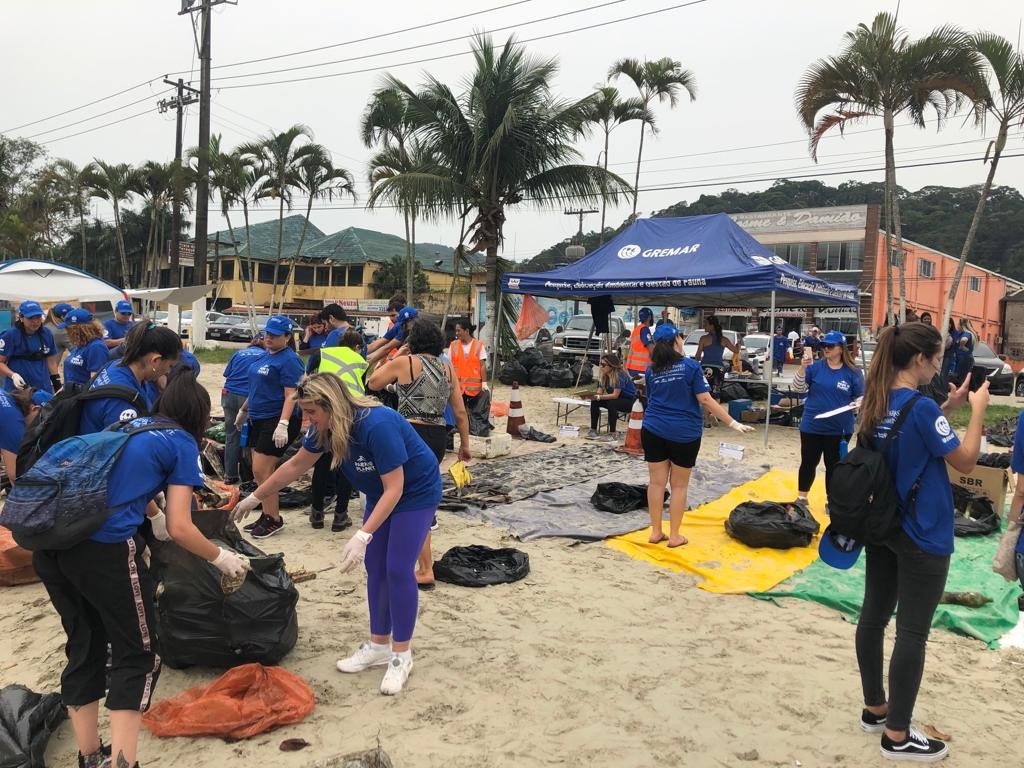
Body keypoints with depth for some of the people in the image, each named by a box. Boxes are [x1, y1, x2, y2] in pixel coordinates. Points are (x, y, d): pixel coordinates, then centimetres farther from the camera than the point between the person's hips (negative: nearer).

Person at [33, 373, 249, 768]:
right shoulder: (182, 443, 4)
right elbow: (179, 529, 0)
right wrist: (221, 558, 16)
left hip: (50, 542, 7)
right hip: (105, 549, -7)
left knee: (84, 647, 20)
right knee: (137, 655, 8)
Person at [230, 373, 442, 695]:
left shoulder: (377, 425, -36)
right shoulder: (326, 427, -11)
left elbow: (394, 489, -32)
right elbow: (295, 466, 5)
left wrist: (362, 536, -38)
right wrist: (254, 498, 11)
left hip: (415, 493, -8)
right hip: (380, 493, 8)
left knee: (398, 569, -9)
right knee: (375, 567, 8)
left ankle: (401, 655, 5)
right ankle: (379, 644, 22)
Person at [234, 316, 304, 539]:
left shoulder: (289, 360, -13)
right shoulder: (263, 356, 13)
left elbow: (291, 395, -20)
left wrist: (283, 424, -28)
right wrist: (244, 410, 28)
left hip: (276, 420, -9)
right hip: (258, 419, 9)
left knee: (261, 471, -9)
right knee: (262, 471, 12)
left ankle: (274, 519, 3)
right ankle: (267, 515, 22)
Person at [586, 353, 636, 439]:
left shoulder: (620, 375, -26)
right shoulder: (604, 375, -4)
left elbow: (615, 395, -30)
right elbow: (600, 392, -7)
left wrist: (598, 397, -38)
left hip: (630, 401, -7)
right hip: (615, 400, 7)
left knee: (611, 403, -35)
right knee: (594, 402, -13)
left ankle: (612, 433, -25)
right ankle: (593, 430, -7)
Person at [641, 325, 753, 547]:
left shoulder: (651, 370, 5)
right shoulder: (690, 366, -8)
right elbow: (705, 400, -12)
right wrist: (733, 423, -7)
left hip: (653, 430, 3)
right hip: (684, 433, -3)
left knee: (656, 482, 9)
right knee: (679, 486, 8)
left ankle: (656, 532, 17)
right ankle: (674, 536, 15)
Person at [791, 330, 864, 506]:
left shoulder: (853, 371, -3)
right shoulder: (815, 367, -3)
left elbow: (861, 397, 5)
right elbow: (798, 388, -9)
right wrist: (803, 367, -22)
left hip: (839, 429, 0)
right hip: (812, 426, 0)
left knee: (833, 465, 11)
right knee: (808, 463, 11)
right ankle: (801, 498, 26)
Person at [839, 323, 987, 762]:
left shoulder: (877, 404, 3)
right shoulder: (921, 407, -21)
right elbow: (965, 462, -13)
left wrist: (948, 408, 12)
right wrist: (977, 410, -4)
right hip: (922, 536, -8)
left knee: (873, 617, 15)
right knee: (912, 633, 2)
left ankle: (875, 709, 30)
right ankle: (897, 736, 13)